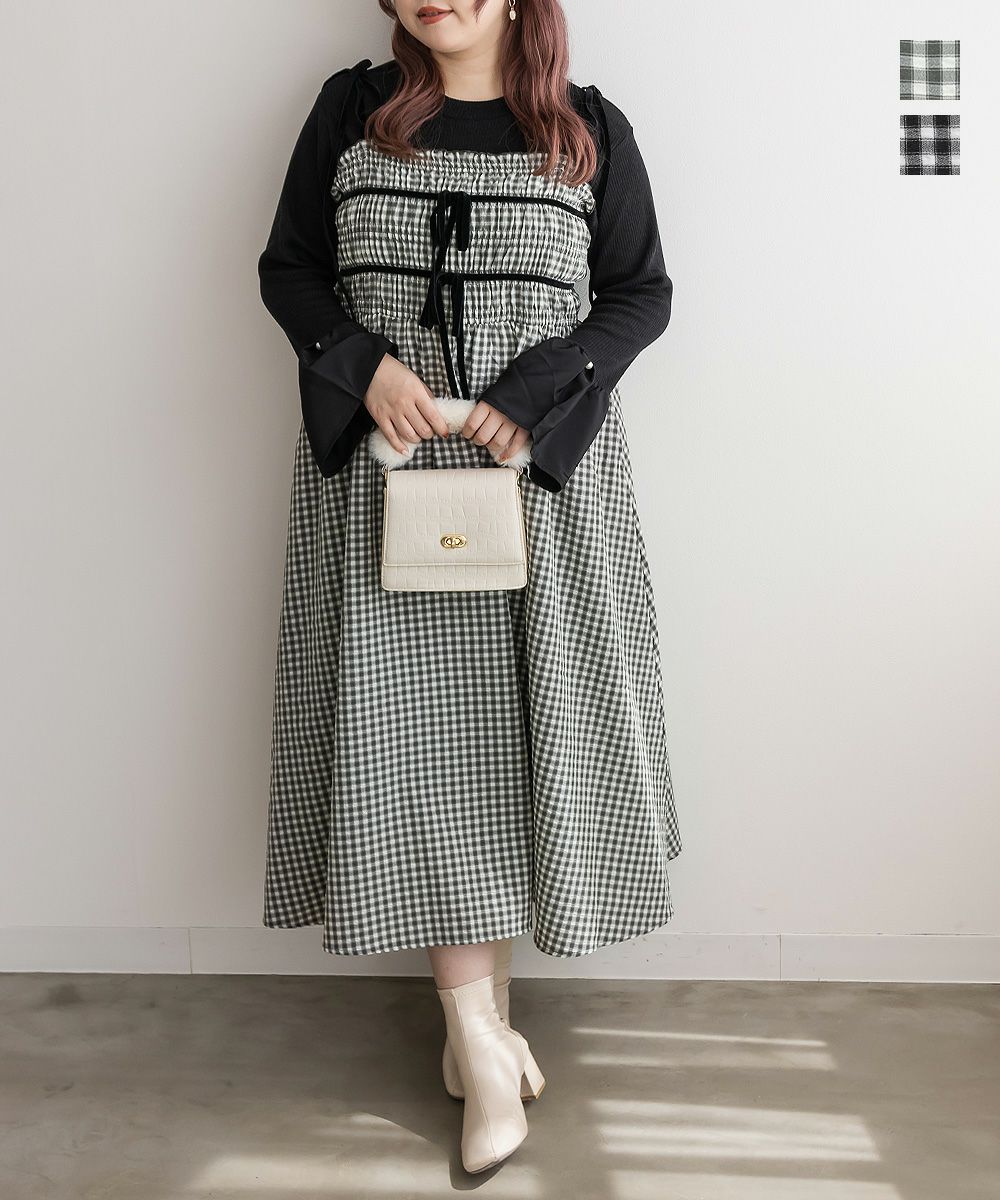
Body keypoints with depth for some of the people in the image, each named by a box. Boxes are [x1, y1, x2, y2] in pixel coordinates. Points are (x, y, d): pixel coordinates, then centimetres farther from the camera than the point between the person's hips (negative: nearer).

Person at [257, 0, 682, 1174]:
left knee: (518, 726, 3)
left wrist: (539, 395, -10)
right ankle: (479, 1030, 9)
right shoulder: (350, 109, 8)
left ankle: (476, 1002, 21)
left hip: (545, 475, 0)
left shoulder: (592, 130, 5)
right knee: (417, 732, -2)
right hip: (382, 468, 0)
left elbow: (643, 292, 6)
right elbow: (287, 268, 10)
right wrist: (363, 364, -10)